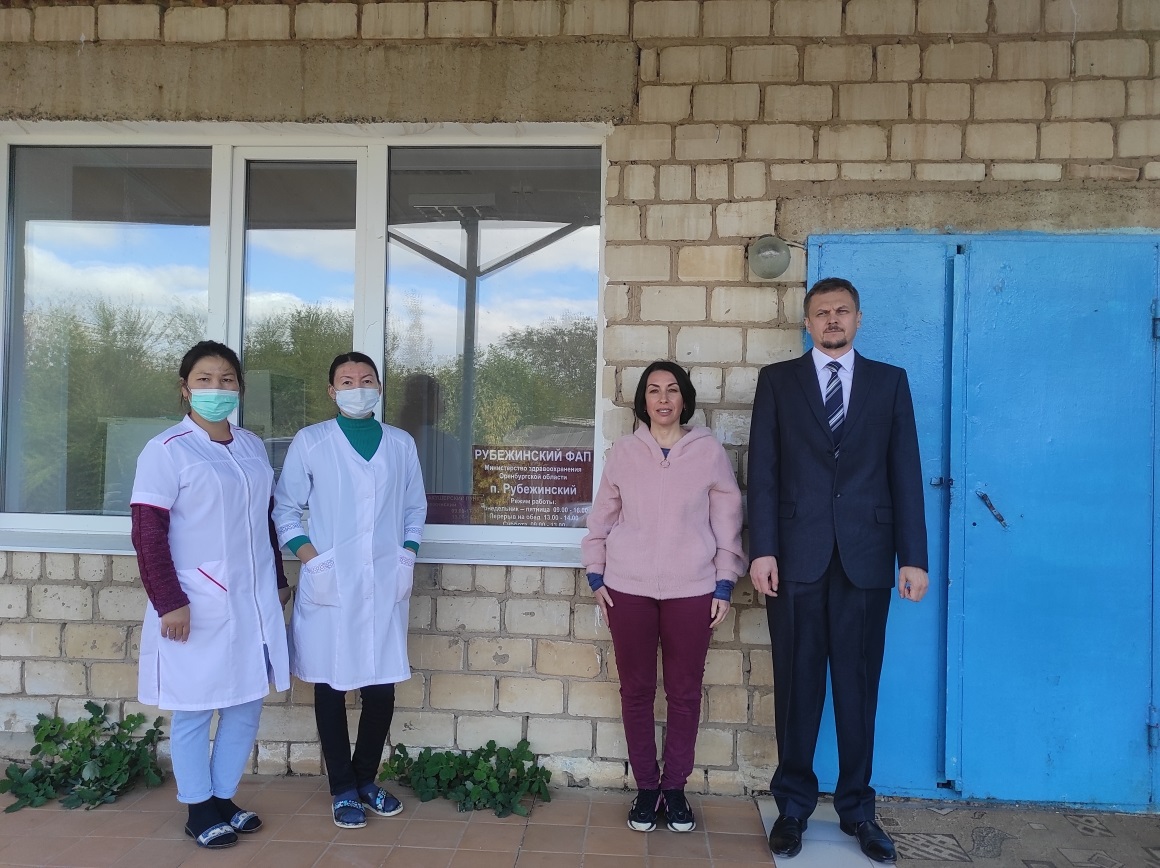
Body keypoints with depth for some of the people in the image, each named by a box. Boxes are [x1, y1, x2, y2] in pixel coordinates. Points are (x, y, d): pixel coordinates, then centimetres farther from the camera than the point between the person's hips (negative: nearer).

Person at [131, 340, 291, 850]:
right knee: (194, 710, 7)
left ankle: (224, 799, 30)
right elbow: (147, 534, -12)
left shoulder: (252, 447, 9)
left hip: (254, 602, 6)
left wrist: (278, 581, 17)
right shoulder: (166, 450, -9)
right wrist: (169, 602, -16)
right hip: (198, 606, -6)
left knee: (247, 704, 13)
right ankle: (198, 811, 24)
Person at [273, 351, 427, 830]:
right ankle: (343, 790, 23)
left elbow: (415, 508, 14)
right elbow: (285, 509, 2)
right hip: (329, 586, -2)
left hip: (386, 585, 2)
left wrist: (408, 556, 2)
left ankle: (365, 779, 29)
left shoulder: (401, 444, 7)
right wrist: (310, 558, -9)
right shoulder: (309, 442, -1)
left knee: (382, 686, 7)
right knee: (330, 687, 7)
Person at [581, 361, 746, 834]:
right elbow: (602, 517, 8)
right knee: (636, 690, 9)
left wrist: (724, 586, 0)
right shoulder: (623, 451, 2)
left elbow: (727, 521, 2)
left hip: (691, 590, -1)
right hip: (628, 589, 1)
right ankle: (646, 787, 24)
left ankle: (675, 787, 25)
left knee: (684, 692, 8)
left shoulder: (709, 451, -1)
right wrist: (596, 577, 4)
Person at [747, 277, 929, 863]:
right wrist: (762, 550, -7)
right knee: (797, 683, 7)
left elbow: (905, 473, 5)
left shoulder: (890, 381, 10)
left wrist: (913, 556, -1)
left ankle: (857, 808, 24)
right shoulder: (777, 380, 7)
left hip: (865, 556, 1)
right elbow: (762, 471, 1)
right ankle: (794, 804, 22)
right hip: (797, 553, -1)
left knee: (858, 684, 9)